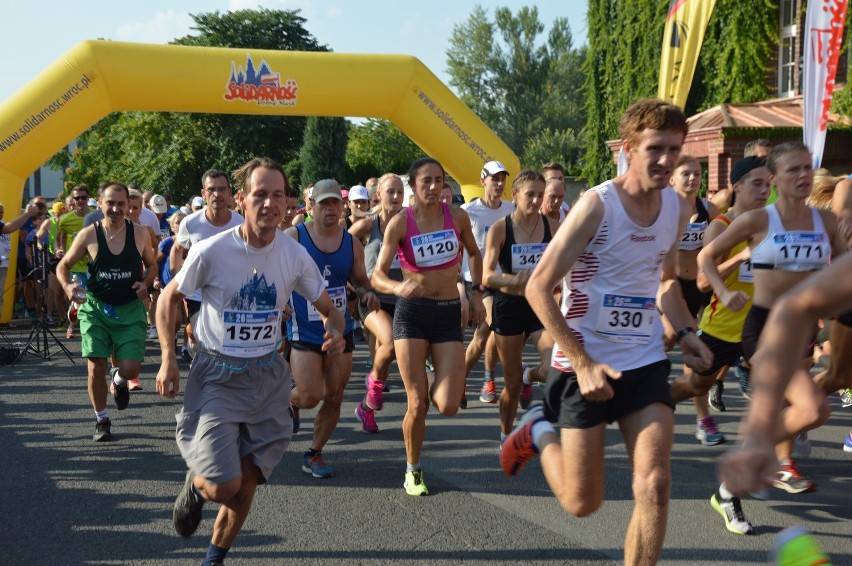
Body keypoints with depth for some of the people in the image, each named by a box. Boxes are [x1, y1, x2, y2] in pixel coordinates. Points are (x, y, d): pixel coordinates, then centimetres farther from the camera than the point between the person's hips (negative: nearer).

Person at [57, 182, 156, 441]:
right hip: (96, 308, 0)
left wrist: (145, 283, -9)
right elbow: (63, 266, 4)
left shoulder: (140, 233, -3)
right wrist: (68, 286, -16)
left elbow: (151, 265, 12)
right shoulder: (88, 234, -6)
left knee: (130, 369, -9)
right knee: (96, 367, -3)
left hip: (130, 309, 0)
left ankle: (118, 379, 31)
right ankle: (102, 420, 20)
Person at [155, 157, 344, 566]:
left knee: (246, 485, 9)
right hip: (216, 375, -3)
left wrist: (334, 329, -18)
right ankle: (195, 485, 23)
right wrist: (168, 359, -9)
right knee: (224, 484, -15)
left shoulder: (295, 256, -8)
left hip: (267, 375, 3)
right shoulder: (211, 251, -16)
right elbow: (169, 298, -1)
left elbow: (327, 308, 5)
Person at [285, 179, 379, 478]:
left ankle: (314, 455, 24)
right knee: (310, 397, -11)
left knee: (334, 399, 6)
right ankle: (285, 400, 25)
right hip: (304, 332, -4)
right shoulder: (293, 237, -7)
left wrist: (368, 294, -7)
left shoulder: (352, 243, 4)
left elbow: (360, 282, 15)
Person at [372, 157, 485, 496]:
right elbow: (377, 275, -11)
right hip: (412, 312, -2)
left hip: (449, 313, 2)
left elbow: (474, 253, 20)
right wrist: (398, 287, -32)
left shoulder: (457, 217, 0)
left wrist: (477, 293, 13)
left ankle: (441, 378, 29)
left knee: (448, 406, -8)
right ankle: (413, 471, 21)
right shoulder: (400, 223, -7)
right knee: (417, 404, -2)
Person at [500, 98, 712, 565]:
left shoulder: (675, 209, 3)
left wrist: (684, 332, 3)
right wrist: (583, 363, -22)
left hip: (646, 363, 5)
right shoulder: (597, 205, -17)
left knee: (654, 486, -9)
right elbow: (538, 288, -17)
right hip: (587, 364, -5)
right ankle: (539, 432, 33)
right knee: (582, 503, 4)